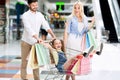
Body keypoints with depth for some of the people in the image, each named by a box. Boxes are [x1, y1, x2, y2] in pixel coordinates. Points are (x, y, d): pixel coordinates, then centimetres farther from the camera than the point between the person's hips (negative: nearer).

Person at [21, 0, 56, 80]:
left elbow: (46, 26, -3)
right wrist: (37, 38, -40)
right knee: (24, 61, 4)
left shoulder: (40, 15, 2)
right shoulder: (25, 15, -14)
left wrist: (53, 36, -17)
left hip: (35, 42, 4)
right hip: (26, 41, -4)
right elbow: (28, 28, -27)